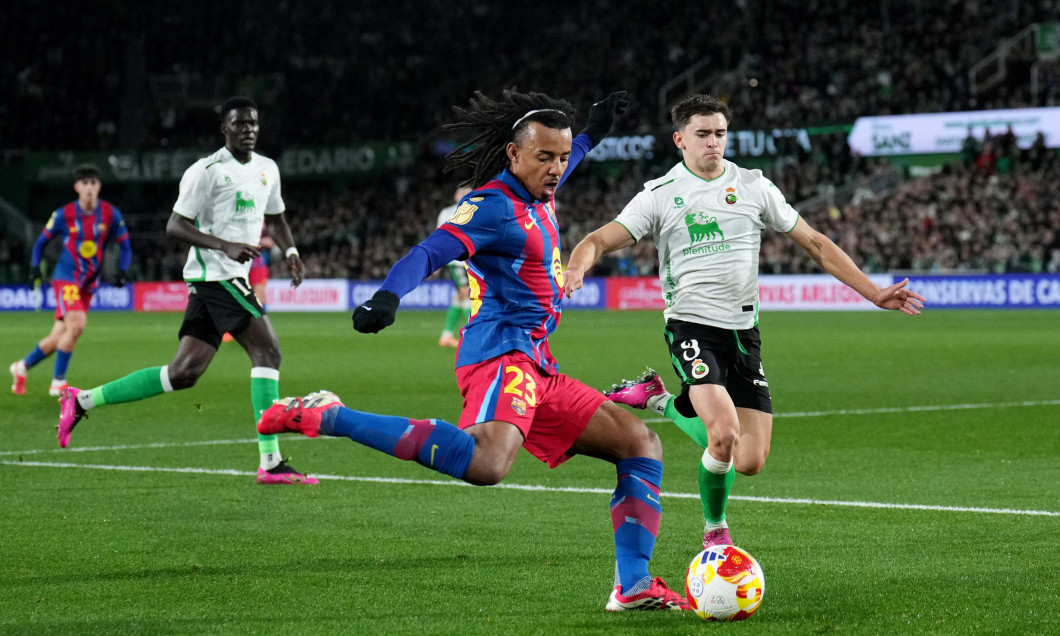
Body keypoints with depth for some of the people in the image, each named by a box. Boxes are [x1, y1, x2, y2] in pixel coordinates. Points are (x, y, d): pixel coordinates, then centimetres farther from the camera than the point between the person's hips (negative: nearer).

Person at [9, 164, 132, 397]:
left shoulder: (111, 214, -2)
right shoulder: (64, 215, -7)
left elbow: (125, 247, 5)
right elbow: (41, 242, 5)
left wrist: (122, 272, -12)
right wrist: (35, 267, -11)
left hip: (89, 284, 4)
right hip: (66, 279, -4)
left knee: (58, 339, 7)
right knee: (76, 325, -25)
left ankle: (22, 367, 32)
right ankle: (58, 382, -13)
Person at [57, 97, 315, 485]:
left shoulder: (268, 170, 16)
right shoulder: (207, 171, -8)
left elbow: (275, 218, 31)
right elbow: (175, 226, -11)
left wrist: (290, 251, 11)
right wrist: (225, 246, -23)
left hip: (233, 278, 9)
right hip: (214, 274, -9)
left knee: (184, 372, 3)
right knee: (267, 351, -18)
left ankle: (83, 401, 10)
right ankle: (271, 463, -19)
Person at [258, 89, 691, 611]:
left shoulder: (538, 200, 19)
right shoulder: (494, 204, -9)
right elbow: (430, 252, -25)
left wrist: (592, 135, 56)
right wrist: (387, 297, -42)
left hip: (538, 370, 10)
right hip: (502, 350, -10)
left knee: (641, 444, 13)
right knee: (485, 464, -38)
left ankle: (632, 587, 11)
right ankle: (326, 417, -30)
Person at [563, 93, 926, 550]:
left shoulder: (754, 186, 8)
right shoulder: (660, 195, 1)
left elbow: (815, 244, 12)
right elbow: (600, 241, -5)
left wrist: (875, 294, 6)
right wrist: (574, 271, -29)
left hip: (743, 331, 4)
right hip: (691, 326, -4)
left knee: (750, 461, -3)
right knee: (725, 434, -25)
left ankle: (662, 401, 24)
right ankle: (714, 530, 4)